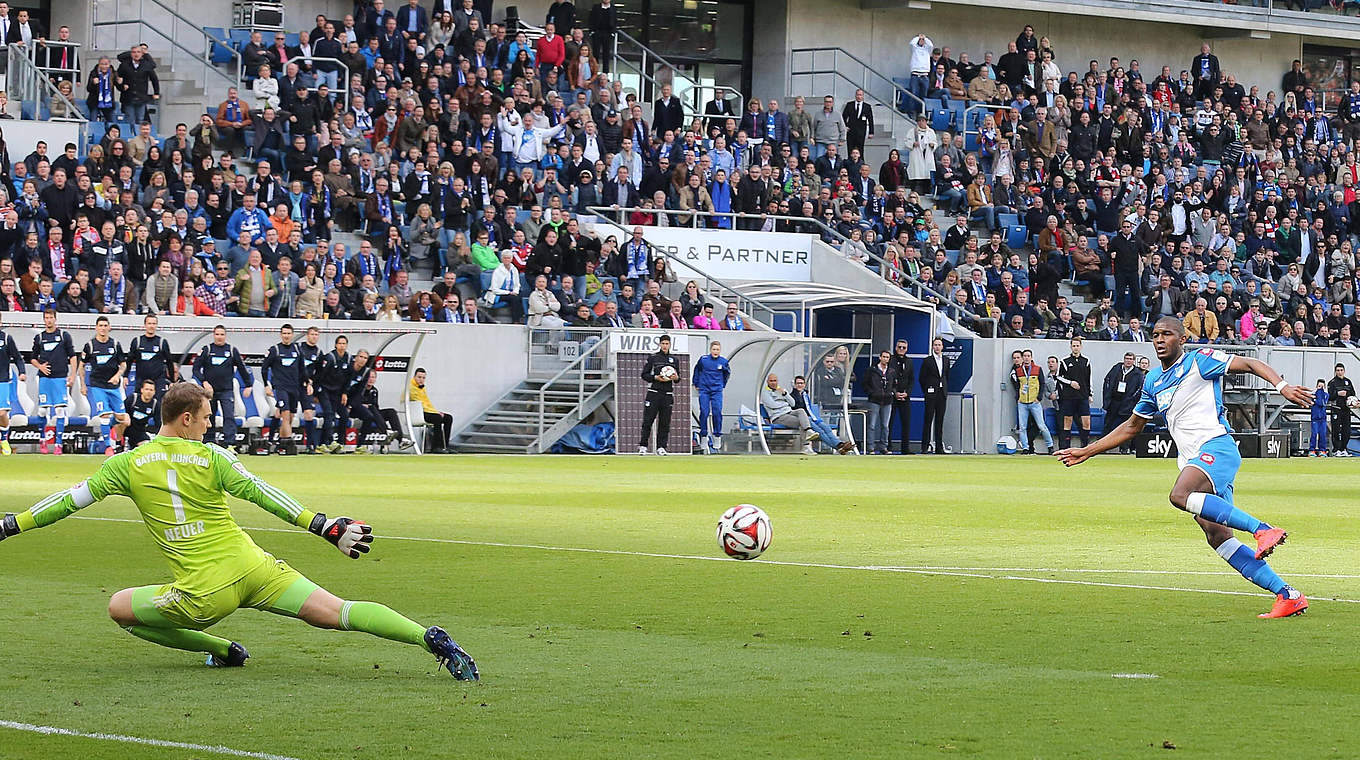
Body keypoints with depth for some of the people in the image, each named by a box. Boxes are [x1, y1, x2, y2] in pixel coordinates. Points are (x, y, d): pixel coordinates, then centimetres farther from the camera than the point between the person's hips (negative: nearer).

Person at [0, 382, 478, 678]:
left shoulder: (128, 465, 5)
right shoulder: (212, 457, 4)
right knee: (338, 613, -5)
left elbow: (73, 499, 9)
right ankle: (428, 637, -23)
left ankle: (221, 650, 17)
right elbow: (262, 495, -1)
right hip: (252, 568, 2)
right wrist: (326, 527, 0)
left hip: (205, 594, -2)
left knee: (120, 607, 20)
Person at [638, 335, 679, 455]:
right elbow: (644, 375, 3)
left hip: (668, 394, 3)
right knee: (647, 421, -5)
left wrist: (676, 377, -3)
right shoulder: (652, 358, 5)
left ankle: (661, 447, 5)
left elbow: (678, 376, 20)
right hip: (654, 393, -3)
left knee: (665, 422, 0)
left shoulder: (674, 360, 14)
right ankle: (643, 445, 3)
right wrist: (656, 377, -13)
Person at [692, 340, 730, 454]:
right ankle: (704, 435, 5)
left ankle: (717, 436, 1)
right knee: (704, 412, -6)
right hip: (704, 390, 0)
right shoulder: (703, 359, -4)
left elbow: (727, 373, 19)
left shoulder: (723, 362, -1)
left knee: (717, 413, -9)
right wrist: (696, 383, 15)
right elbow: (697, 370, 15)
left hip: (717, 390, 0)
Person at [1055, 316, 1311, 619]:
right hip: (1192, 459, 7)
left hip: (1216, 446, -7)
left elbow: (1250, 364, -3)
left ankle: (1263, 529, -34)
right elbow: (1132, 426, 33)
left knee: (1180, 495, -34)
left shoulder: (1199, 361, 1)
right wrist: (1086, 452, 32)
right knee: (1217, 536, -7)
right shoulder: (1153, 381, 23)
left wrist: (1282, 386, -20)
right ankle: (1288, 596, -9)